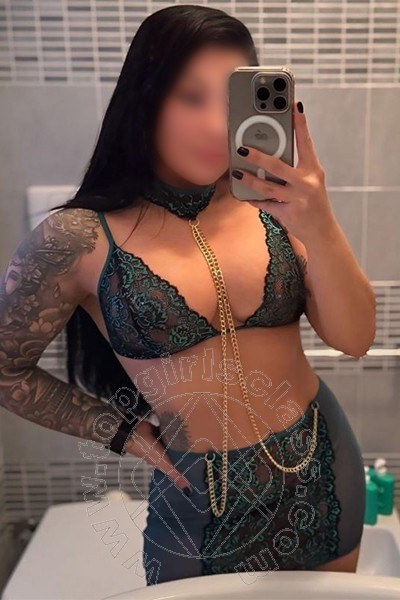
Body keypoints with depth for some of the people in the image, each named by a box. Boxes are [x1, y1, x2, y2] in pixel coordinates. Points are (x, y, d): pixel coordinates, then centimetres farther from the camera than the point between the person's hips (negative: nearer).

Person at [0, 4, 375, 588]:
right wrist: (124, 430, -5)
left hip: (324, 464, 4)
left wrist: (320, 227, -26)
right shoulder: (80, 238, -16)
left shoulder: (271, 204, -8)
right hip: (202, 494, -3)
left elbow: (354, 339, -10)